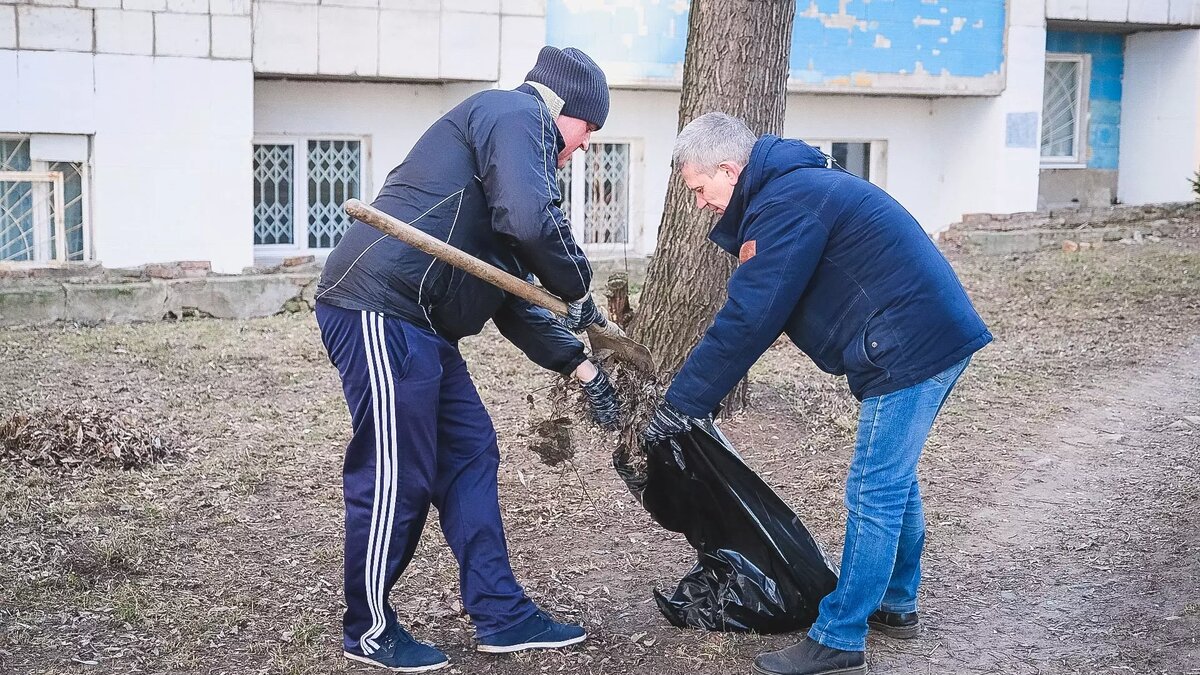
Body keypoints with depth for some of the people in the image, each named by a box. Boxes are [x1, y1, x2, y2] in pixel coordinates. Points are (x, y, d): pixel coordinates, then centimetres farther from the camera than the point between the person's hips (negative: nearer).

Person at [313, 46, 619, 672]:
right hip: (380, 309, -11)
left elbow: (512, 301, 26)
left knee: (469, 453, 12)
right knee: (396, 477, -1)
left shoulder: (509, 138, 27)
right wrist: (577, 290, -4)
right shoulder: (518, 114, -3)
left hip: (419, 325, 11)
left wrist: (581, 367, 23)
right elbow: (531, 221, -22)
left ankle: (502, 616, 20)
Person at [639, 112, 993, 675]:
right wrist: (693, 390, 13)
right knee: (893, 478, 21)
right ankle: (896, 604, 34)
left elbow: (746, 322, -21)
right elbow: (751, 310, 18)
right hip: (939, 334, 11)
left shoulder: (785, 205, -18)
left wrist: (679, 405, -14)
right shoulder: (797, 185, 16)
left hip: (912, 348, -11)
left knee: (874, 493, -6)